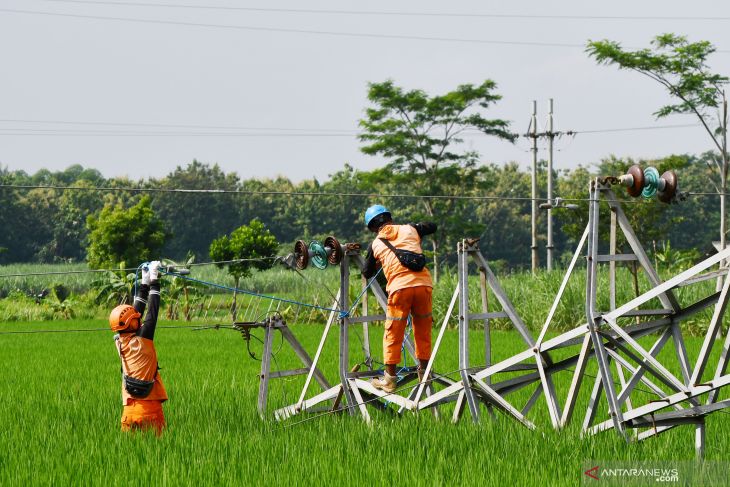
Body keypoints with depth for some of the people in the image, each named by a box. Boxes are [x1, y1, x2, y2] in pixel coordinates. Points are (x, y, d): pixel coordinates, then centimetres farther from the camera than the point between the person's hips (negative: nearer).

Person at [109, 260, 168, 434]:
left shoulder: (121, 342, 7)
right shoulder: (141, 341, -9)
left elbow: (137, 311, 18)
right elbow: (152, 313, -2)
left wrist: (145, 283, 24)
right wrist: (154, 281, 7)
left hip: (130, 408, 6)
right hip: (150, 407, -6)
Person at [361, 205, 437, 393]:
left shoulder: (375, 245, 14)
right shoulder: (409, 229, 17)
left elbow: (367, 273, 24)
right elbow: (432, 226, 35)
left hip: (400, 287, -2)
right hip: (423, 284, 2)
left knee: (393, 334, 5)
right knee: (423, 331, 15)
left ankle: (389, 379, 5)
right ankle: (424, 372, 22)